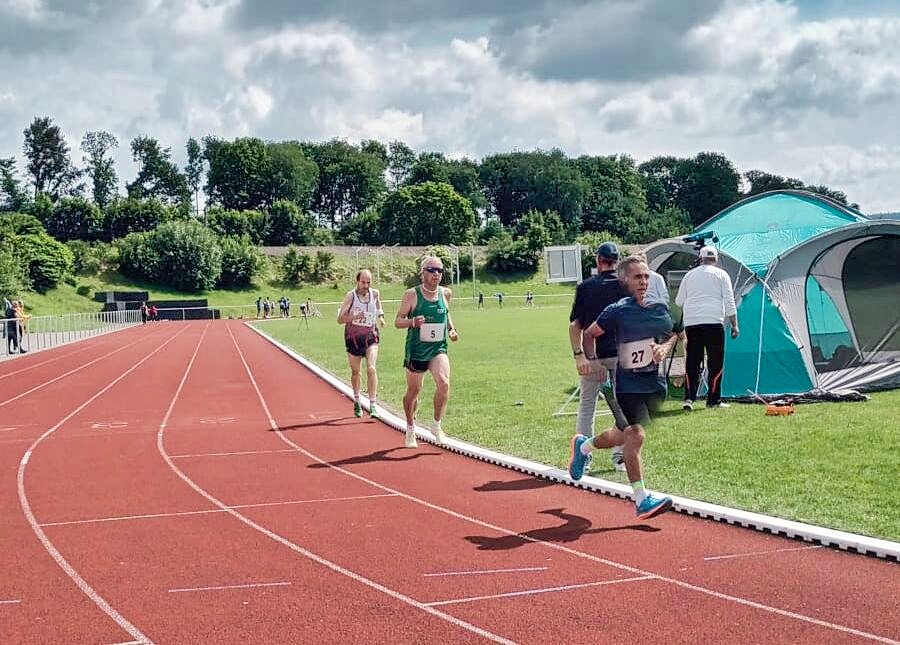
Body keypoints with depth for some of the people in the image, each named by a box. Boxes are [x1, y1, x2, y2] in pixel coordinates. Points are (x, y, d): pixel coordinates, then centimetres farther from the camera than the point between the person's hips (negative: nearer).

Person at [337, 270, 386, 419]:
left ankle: (373, 405, -17)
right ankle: (356, 401, 34)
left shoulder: (375, 293, -3)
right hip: (353, 338, -1)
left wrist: (381, 316, 8)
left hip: (371, 337, 1)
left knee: (371, 369, -18)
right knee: (355, 372, 12)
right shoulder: (351, 296, -12)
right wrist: (354, 317, -31)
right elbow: (340, 319, -16)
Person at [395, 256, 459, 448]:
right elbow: (398, 321, -5)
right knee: (413, 391, 10)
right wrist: (412, 322, -25)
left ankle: (436, 425, -5)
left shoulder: (446, 293, 3)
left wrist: (451, 328, 6)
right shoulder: (411, 294, -8)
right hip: (416, 350, -2)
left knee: (444, 383, -22)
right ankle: (410, 429, 33)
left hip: (439, 349, 2)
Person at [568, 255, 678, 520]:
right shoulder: (617, 311, -10)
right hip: (628, 385, -6)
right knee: (635, 435, -14)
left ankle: (584, 446, 45)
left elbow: (672, 335, 18)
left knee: (625, 434, 16)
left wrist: (665, 347, -2)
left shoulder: (660, 307, 4)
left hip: (655, 384, 6)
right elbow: (589, 334, 0)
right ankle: (641, 500, -5)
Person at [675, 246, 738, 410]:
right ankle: (713, 400, 5)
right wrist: (734, 325, 4)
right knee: (715, 363, 4)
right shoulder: (721, 274, 6)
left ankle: (689, 398, -6)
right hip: (713, 322, -3)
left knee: (692, 362, 4)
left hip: (691, 323, 3)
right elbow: (729, 301, 1)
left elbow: (679, 301, 19)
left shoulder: (689, 275, 14)